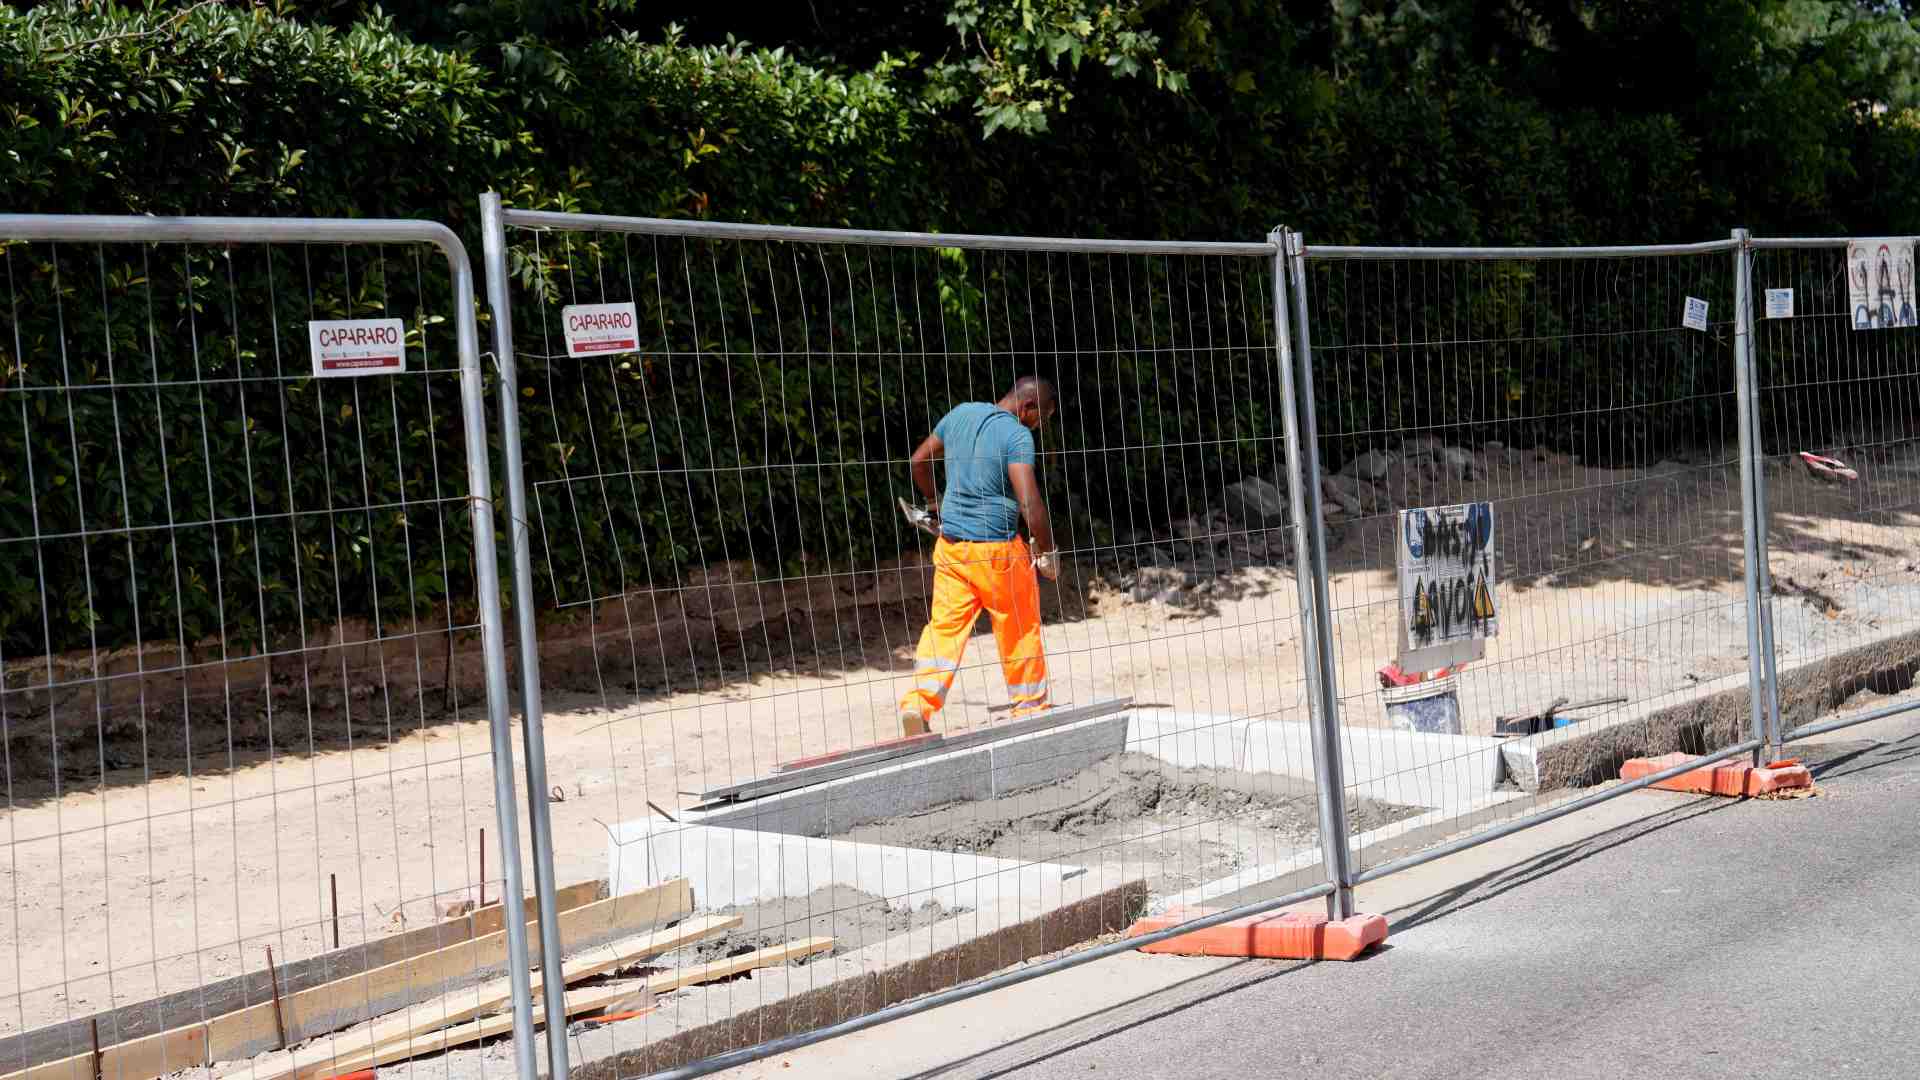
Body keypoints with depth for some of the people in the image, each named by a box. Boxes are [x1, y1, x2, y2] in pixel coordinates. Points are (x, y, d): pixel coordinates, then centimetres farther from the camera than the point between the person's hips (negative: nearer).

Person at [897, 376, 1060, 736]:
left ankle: (918, 703, -11)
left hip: (950, 543, 5)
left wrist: (934, 501, 32)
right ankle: (1030, 710, 22)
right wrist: (1048, 551, -11)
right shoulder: (1018, 436, -15)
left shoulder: (961, 413, 6)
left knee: (943, 626, 6)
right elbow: (1030, 502, -23)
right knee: (1021, 631, 11)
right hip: (997, 549, -5)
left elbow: (919, 460, 17)